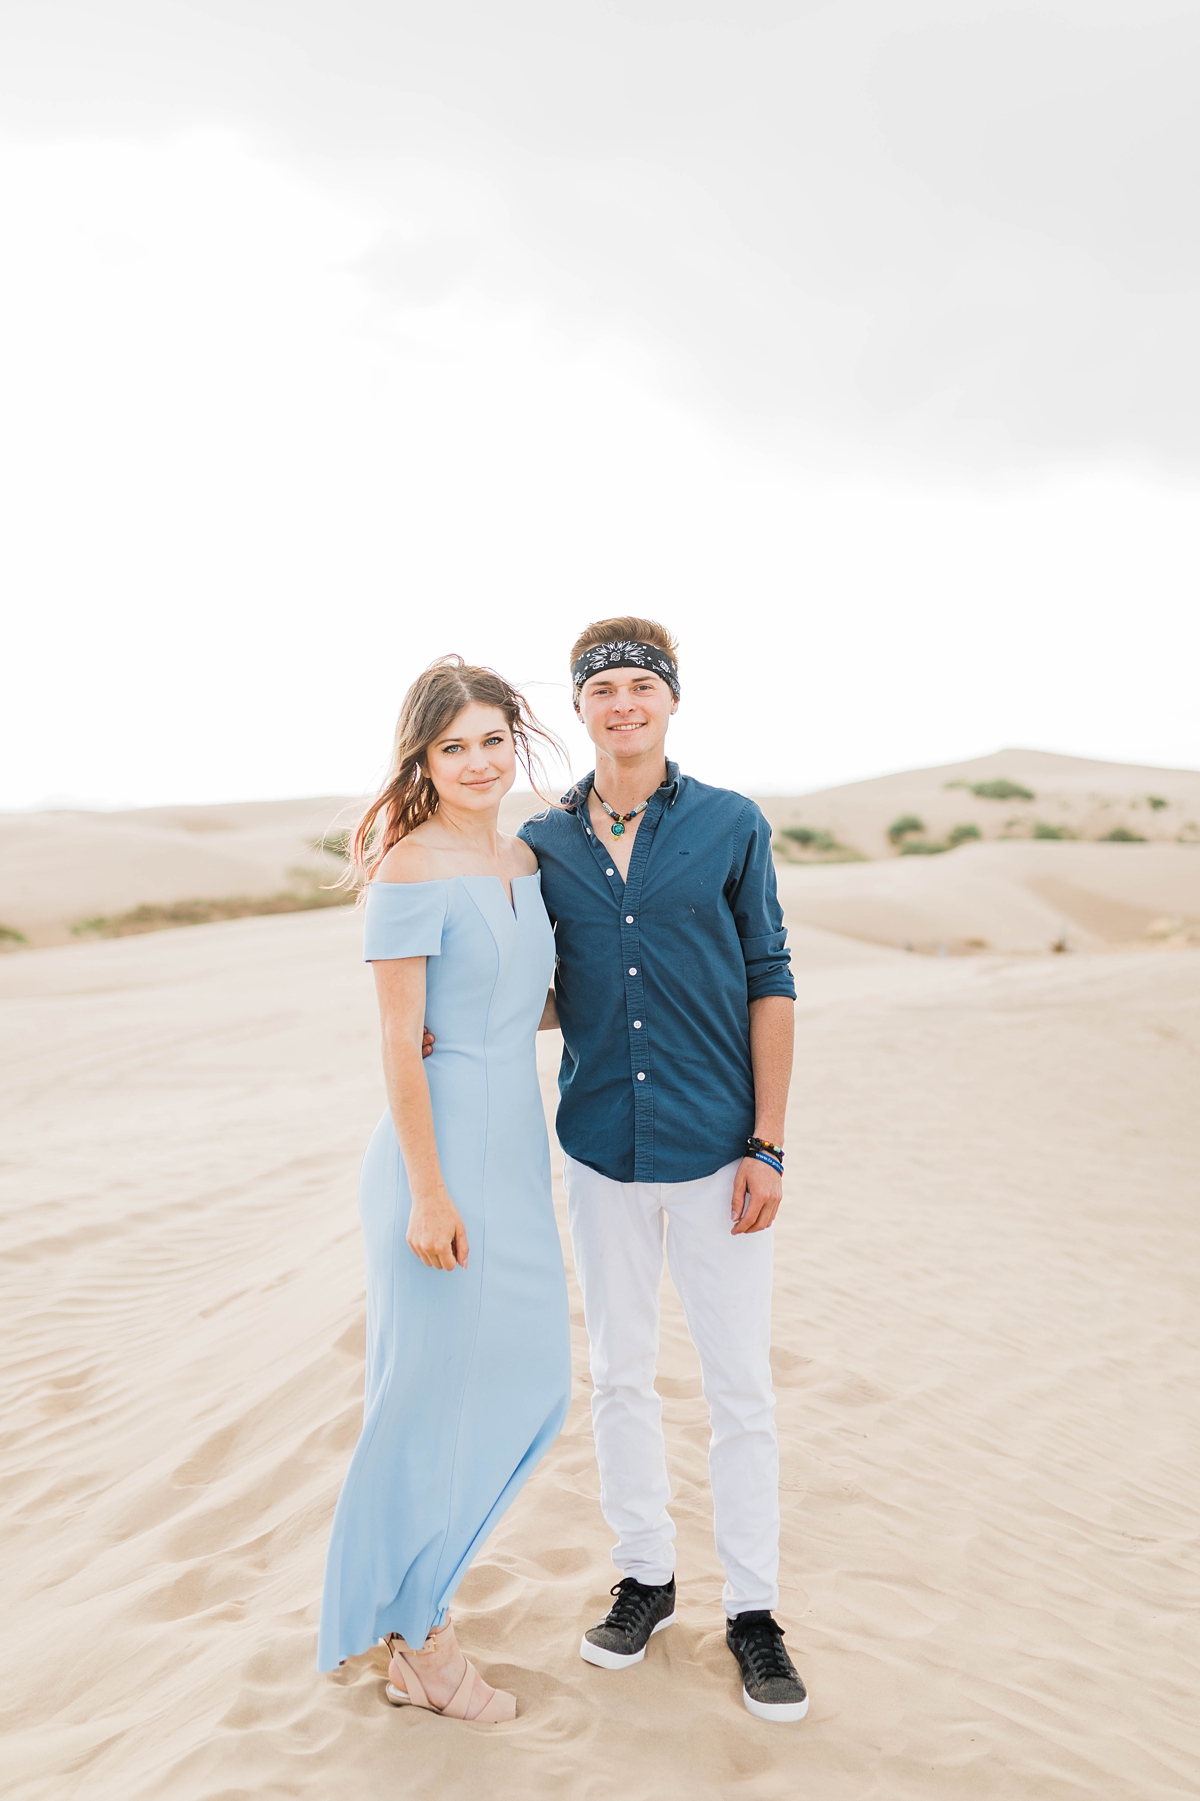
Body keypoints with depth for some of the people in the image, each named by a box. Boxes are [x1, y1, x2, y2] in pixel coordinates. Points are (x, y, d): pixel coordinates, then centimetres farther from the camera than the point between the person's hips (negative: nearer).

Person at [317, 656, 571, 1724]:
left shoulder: (524, 861, 9)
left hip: (516, 1154, 8)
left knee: (529, 1378, 18)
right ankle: (414, 1636, 27)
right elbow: (400, 1042, -16)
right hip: (441, 1154, -8)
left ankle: (417, 1572, 39)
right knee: (435, 1387, 6)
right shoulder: (411, 869, -15)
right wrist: (428, 1192, -16)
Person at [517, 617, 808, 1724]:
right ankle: (647, 1574, 33)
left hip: (717, 1149, -2)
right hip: (603, 1146, 3)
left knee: (741, 1386, 6)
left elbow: (769, 985, -4)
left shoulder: (732, 827, -3)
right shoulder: (543, 843, 3)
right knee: (621, 1373, 14)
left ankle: (752, 1609, 23)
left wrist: (768, 1145, -8)